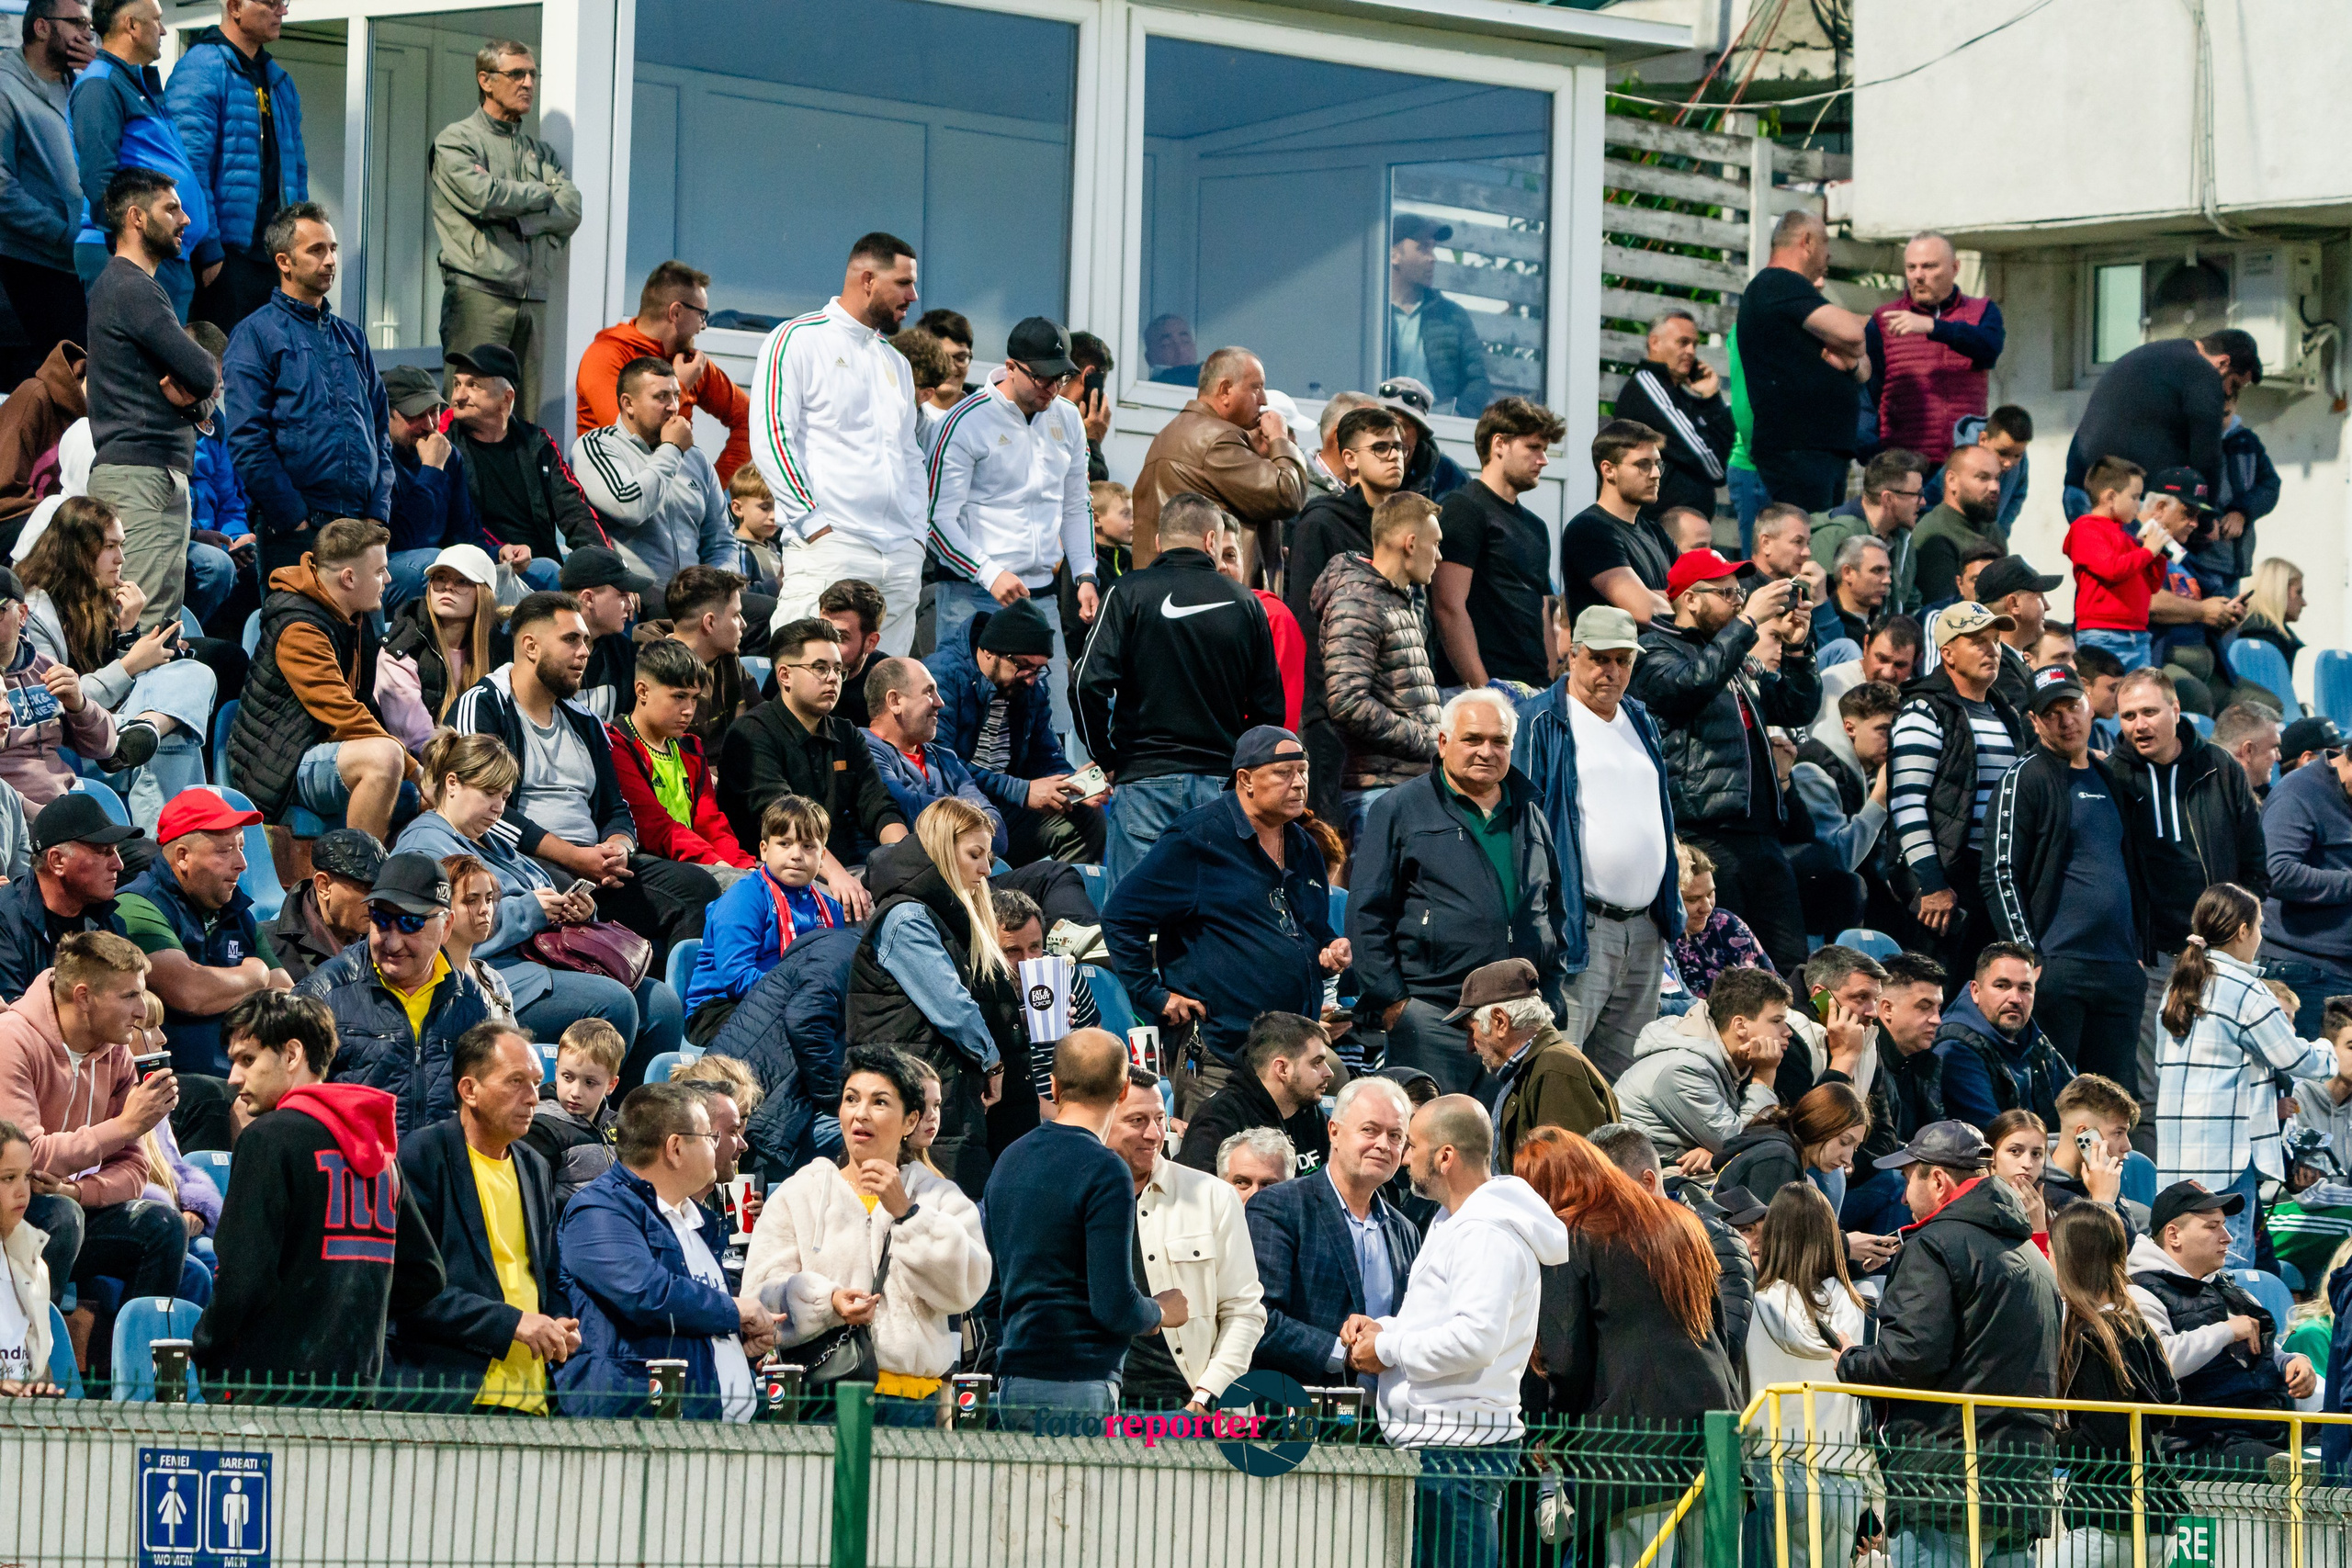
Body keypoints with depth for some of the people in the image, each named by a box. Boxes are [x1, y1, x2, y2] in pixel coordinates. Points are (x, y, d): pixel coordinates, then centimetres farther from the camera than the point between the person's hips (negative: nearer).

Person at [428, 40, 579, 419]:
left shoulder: (541, 152, 22)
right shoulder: (456, 141, 5)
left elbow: (571, 211, 7)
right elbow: (484, 196, -12)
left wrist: (517, 220, -8)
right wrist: (543, 193, 3)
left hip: (532, 299, 5)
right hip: (478, 292, -5)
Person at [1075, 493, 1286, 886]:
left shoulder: (1130, 593, -2)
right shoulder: (1245, 603, 6)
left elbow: (1090, 682, -10)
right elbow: (1269, 706, 8)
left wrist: (1107, 759, 2)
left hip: (1144, 781, -2)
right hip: (1219, 783, 2)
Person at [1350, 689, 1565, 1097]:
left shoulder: (1531, 818, 18)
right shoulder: (1401, 811, 4)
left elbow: (1555, 908, 26)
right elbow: (1366, 914, 0)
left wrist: (1551, 994, 14)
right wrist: (1391, 1001, -7)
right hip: (1434, 1014, -4)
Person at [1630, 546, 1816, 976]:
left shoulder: (1737, 658, 25)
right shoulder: (1656, 653, 0)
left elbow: (1799, 709, 27)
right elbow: (1690, 683, -22)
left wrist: (1795, 650, 11)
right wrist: (1748, 622, -18)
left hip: (1760, 834, 8)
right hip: (1704, 837, -8)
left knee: (1792, 963, 4)